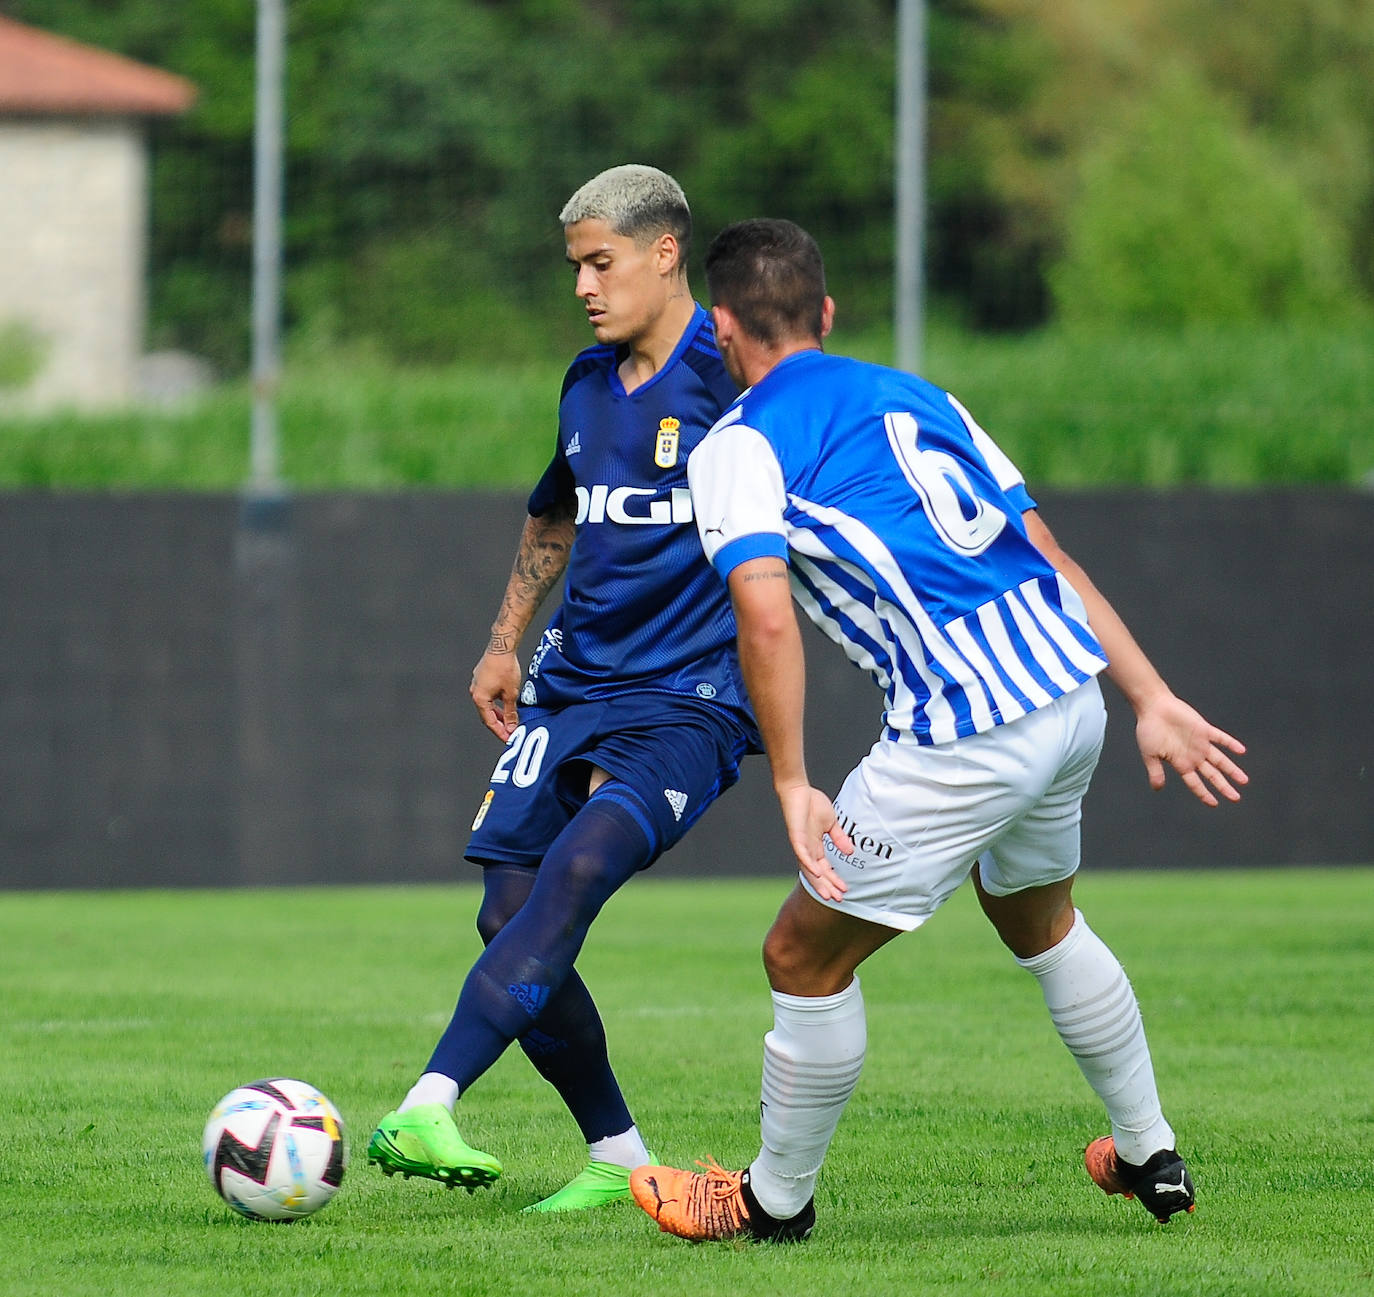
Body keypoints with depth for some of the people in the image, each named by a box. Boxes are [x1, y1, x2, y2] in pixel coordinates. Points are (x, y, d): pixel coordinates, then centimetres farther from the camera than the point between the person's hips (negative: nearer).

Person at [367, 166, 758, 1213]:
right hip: (571, 688, 8)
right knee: (510, 915, -4)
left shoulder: (728, 376, -9)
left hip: (688, 700, -8)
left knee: (581, 864, -28)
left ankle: (426, 1110, -40)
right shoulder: (589, 385, 14)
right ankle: (616, 1157, 11)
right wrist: (505, 643, 30)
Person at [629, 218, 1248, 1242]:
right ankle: (1152, 1159, 43)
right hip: (1074, 691, 8)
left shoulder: (740, 445, 0)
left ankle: (775, 1200, 22)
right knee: (1040, 922, 33)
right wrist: (1153, 700, 19)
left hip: (969, 738, -8)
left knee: (807, 956, 9)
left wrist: (791, 785, -13)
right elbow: (1049, 554, 19)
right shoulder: (911, 395, 21)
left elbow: (767, 618, -16)